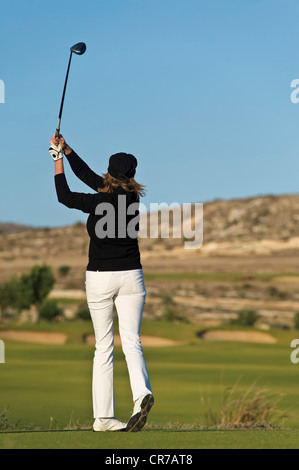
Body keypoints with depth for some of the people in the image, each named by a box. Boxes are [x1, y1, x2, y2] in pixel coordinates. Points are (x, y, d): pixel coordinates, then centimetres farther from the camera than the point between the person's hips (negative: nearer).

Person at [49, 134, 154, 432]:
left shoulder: (99, 202, -15)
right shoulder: (130, 197, 0)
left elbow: (64, 197, 2)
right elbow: (88, 176, 11)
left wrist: (58, 158, 10)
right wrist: (66, 149, 14)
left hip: (99, 278, -3)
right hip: (131, 275, 3)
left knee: (103, 347, 5)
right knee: (131, 342, -1)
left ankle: (103, 416, 4)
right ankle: (142, 393, -27)